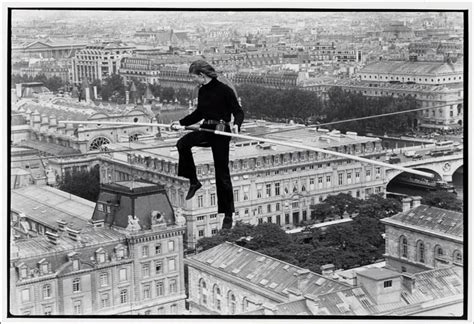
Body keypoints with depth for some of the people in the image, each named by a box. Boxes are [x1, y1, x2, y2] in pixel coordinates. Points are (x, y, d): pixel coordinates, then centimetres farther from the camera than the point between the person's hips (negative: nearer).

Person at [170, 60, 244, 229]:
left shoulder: (225, 90, -13)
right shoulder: (202, 91, 9)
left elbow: (238, 112, -11)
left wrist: (236, 125, -31)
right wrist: (181, 122, 18)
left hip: (221, 132, -6)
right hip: (206, 130, 6)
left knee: (222, 174, -2)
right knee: (182, 144, -21)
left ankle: (228, 215, 9)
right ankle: (193, 182, -4)